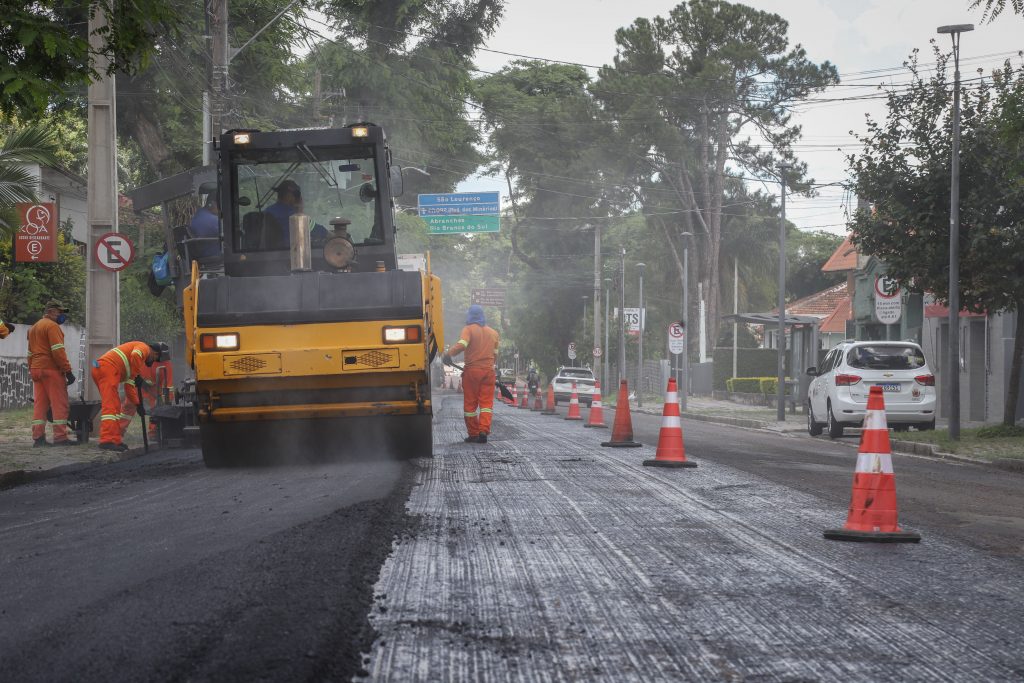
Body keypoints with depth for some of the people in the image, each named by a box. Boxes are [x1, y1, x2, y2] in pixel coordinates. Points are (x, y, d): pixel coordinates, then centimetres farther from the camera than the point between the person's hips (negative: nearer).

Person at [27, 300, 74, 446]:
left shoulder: (33, 328, 22)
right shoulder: (52, 326, -7)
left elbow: (30, 353, 23)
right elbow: (58, 351, -16)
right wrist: (68, 371, -15)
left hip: (36, 370, 8)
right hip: (52, 369, -8)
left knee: (39, 404, 8)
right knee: (59, 404, -6)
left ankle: (38, 437, 4)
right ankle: (60, 437, -10)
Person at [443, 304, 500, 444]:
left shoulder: (468, 329, -4)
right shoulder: (493, 332, 13)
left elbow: (461, 345, -22)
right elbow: (495, 355, 15)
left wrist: (448, 354, -15)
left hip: (472, 370, -3)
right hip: (488, 371, 3)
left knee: (470, 404, 5)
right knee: (486, 402, 3)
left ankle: (473, 434, 7)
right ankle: (484, 431, -15)